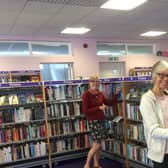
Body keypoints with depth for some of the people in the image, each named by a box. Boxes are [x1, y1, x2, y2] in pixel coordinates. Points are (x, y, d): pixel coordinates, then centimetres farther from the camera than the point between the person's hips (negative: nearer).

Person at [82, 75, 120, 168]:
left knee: (97, 143, 13)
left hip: (101, 120, 6)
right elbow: (85, 110, -16)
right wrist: (99, 108, -17)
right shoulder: (86, 94, -12)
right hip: (93, 121, -6)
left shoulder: (100, 94, 7)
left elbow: (110, 103, 14)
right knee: (97, 145, -6)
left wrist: (116, 94, 3)